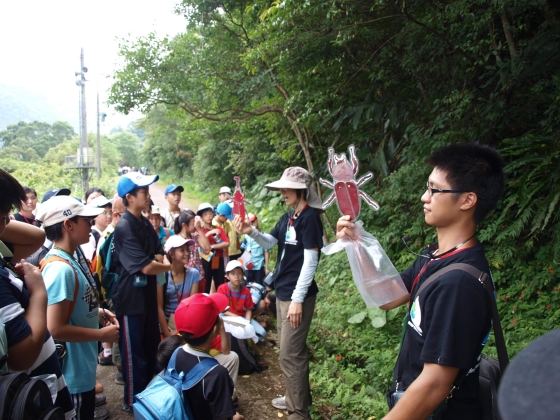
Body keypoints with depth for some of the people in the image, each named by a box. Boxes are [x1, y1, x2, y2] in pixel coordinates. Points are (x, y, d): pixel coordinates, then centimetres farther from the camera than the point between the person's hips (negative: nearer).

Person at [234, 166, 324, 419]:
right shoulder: (288, 217, 10)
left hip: (298, 295, -9)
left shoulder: (310, 217, -16)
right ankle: (298, 398, 36)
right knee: (293, 350, 20)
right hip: (283, 293, 9)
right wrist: (251, 232, -7)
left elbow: (310, 261, -20)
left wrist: (297, 299, -20)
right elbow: (269, 243, 13)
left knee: (290, 355, -2)